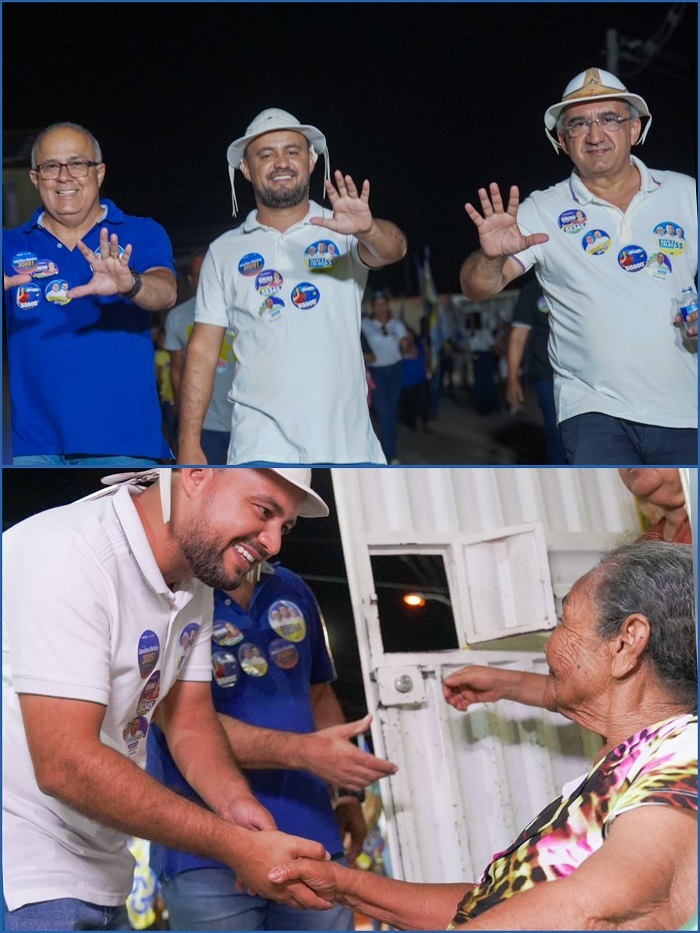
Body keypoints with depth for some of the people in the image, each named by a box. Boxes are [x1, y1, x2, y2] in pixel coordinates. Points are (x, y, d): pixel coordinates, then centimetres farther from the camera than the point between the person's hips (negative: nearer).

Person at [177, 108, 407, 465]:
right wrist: (189, 442, -1)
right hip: (261, 447, -1)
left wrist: (366, 229, -38)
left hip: (348, 444, 1)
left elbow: (394, 248, -14)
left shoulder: (342, 233, 7)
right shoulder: (224, 251, 10)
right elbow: (203, 351, 8)